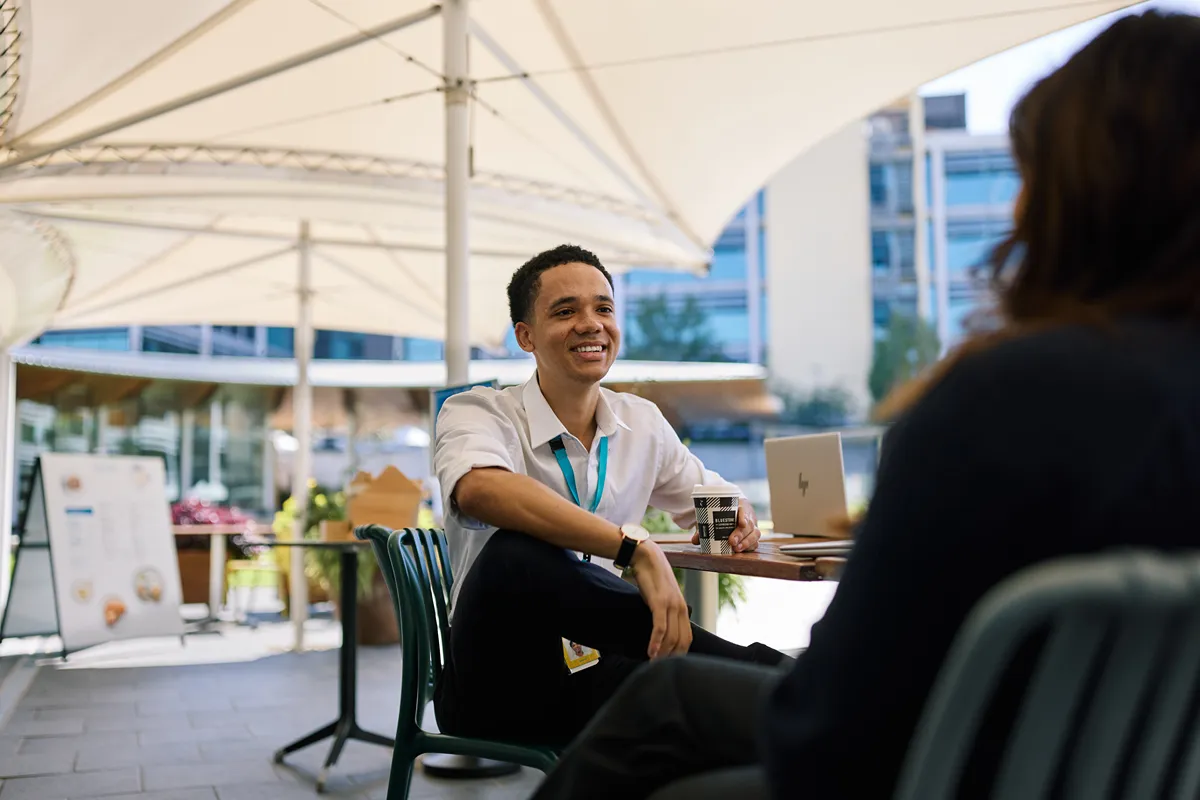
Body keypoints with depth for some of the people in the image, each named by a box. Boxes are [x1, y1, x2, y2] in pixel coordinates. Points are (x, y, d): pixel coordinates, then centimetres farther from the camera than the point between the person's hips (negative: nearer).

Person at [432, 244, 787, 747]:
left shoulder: (643, 423, 8)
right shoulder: (476, 413, -9)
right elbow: (479, 489, -34)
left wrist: (738, 517, -1)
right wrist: (635, 547, -41)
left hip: (590, 673, 2)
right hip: (495, 681, -2)